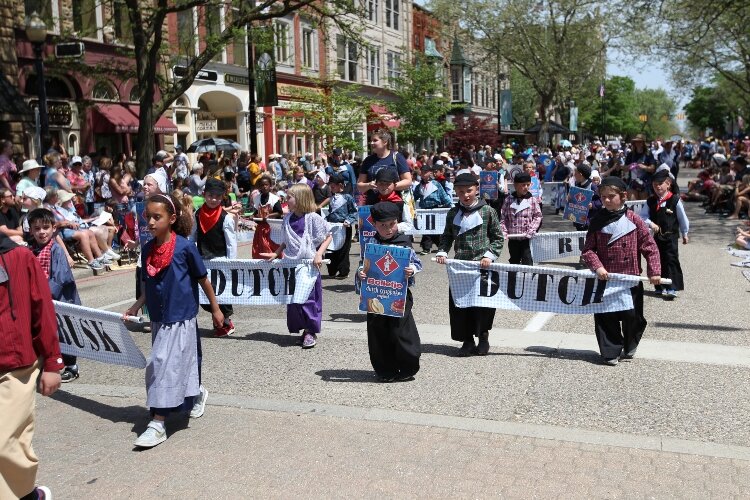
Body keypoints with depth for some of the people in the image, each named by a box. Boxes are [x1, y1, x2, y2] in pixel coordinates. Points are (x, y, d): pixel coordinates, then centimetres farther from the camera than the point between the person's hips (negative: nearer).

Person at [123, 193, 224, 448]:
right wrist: (135, 308, -2)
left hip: (181, 319, -6)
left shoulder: (184, 246, -14)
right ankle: (198, 394, 45)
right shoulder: (147, 249, 2)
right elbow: (148, 286, 11)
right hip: (158, 319, 6)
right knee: (181, 364, 18)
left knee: (165, 365, -8)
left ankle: (157, 424, 0)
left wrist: (215, 309, 2)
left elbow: (203, 279, -4)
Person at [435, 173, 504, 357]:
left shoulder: (488, 211, -2)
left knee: (483, 302, 2)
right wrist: (442, 252, 0)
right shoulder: (453, 213, 6)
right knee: (459, 303, 4)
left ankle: (483, 338, 23)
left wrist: (489, 255, -10)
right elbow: (447, 236, 17)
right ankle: (467, 340, 17)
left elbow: (498, 237, 2)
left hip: (483, 264, -3)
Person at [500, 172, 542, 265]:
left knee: (527, 261, -1)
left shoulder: (532, 200, -3)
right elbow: (503, 218, 2)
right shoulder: (508, 200, 0)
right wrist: (504, 232, -8)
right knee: (514, 261, 16)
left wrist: (531, 230, -11)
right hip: (513, 239, 2)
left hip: (527, 238, -2)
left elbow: (538, 216, -1)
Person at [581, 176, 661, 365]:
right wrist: (597, 266, -16)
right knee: (606, 318, 3)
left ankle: (629, 347, 33)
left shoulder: (634, 220, -3)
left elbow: (650, 247, -1)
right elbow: (588, 250, 0)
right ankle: (611, 352, 15)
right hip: (605, 279, 1)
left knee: (632, 316, 7)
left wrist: (654, 272, -8)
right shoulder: (597, 222, 0)